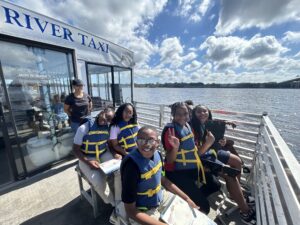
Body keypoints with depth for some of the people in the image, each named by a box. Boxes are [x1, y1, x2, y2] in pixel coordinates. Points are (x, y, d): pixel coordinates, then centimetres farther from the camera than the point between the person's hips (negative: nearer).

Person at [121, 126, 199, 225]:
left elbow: (162, 179, 5)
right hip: (143, 211, -6)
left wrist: (186, 198, 5)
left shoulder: (157, 154, -12)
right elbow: (130, 210, -23)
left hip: (160, 197, 6)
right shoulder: (131, 165, -32)